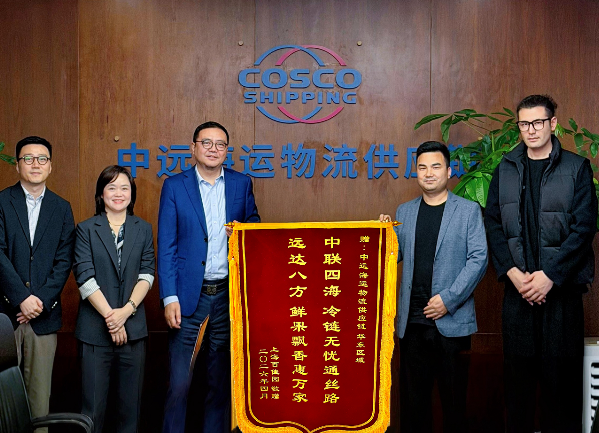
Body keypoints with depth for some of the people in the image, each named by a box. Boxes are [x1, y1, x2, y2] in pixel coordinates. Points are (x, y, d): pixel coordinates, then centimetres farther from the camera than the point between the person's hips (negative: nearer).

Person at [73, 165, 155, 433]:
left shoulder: (143, 229, 10)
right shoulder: (86, 229, 3)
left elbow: (147, 274, 2)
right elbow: (85, 278, -5)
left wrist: (127, 310, -12)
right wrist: (110, 316, -12)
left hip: (133, 327, 2)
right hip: (95, 328, -2)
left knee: (131, 401, 7)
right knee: (93, 403, 2)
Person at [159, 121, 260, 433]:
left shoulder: (242, 184, 8)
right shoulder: (174, 186, 2)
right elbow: (166, 246, -2)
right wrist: (169, 298, -10)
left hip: (229, 296, 2)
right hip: (189, 296, -2)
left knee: (220, 380, 12)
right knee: (179, 381, -2)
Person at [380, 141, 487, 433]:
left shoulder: (469, 210, 3)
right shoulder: (404, 212, 13)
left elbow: (478, 258, -4)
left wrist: (448, 299, -12)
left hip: (453, 321, -3)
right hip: (412, 321, 3)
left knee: (454, 398, 5)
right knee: (413, 397, 7)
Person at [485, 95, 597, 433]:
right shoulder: (506, 170, 9)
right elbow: (493, 223, 6)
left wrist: (550, 275, -13)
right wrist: (512, 271, -7)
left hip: (562, 286, -2)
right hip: (517, 286, 2)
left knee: (562, 374, 0)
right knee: (519, 370, 8)